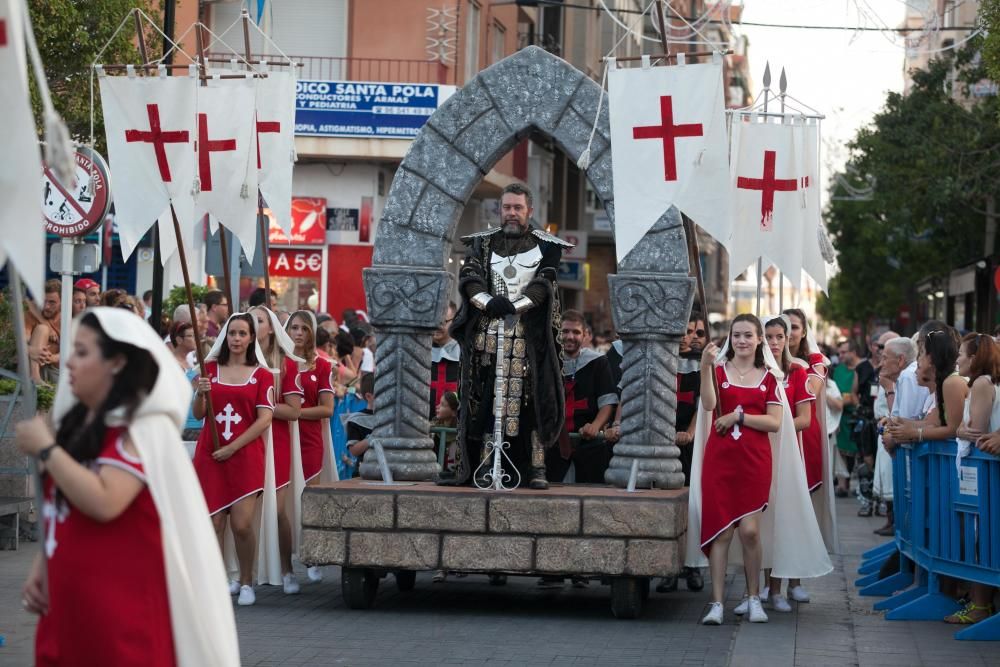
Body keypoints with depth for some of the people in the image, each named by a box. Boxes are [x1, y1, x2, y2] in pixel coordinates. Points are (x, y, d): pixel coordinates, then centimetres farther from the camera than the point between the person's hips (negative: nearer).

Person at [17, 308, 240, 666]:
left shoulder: (140, 427, -12)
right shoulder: (78, 422, 12)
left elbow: (103, 503, -26)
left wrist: (45, 449, -14)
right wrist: (40, 566, 9)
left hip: (121, 605, -7)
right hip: (70, 601, 8)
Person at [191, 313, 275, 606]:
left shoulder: (262, 375, 4)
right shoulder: (211, 368, 10)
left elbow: (264, 419, -3)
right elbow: (199, 414, 9)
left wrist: (232, 447, -9)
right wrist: (200, 394, -13)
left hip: (245, 455, -2)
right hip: (210, 454, 2)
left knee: (242, 524, -8)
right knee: (214, 523, -3)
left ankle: (246, 582, 9)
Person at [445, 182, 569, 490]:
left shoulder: (545, 246, 7)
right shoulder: (482, 243, 14)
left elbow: (544, 284, -6)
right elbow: (468, 277, 0)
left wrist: (516, 305, -21)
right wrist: (488, 302, -19)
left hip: (528, 335, -2)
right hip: (487, 333, 2)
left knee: (531, 400, -5)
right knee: (480, 400, 1)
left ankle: (535, 467, -2)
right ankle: (469, 467, 3)